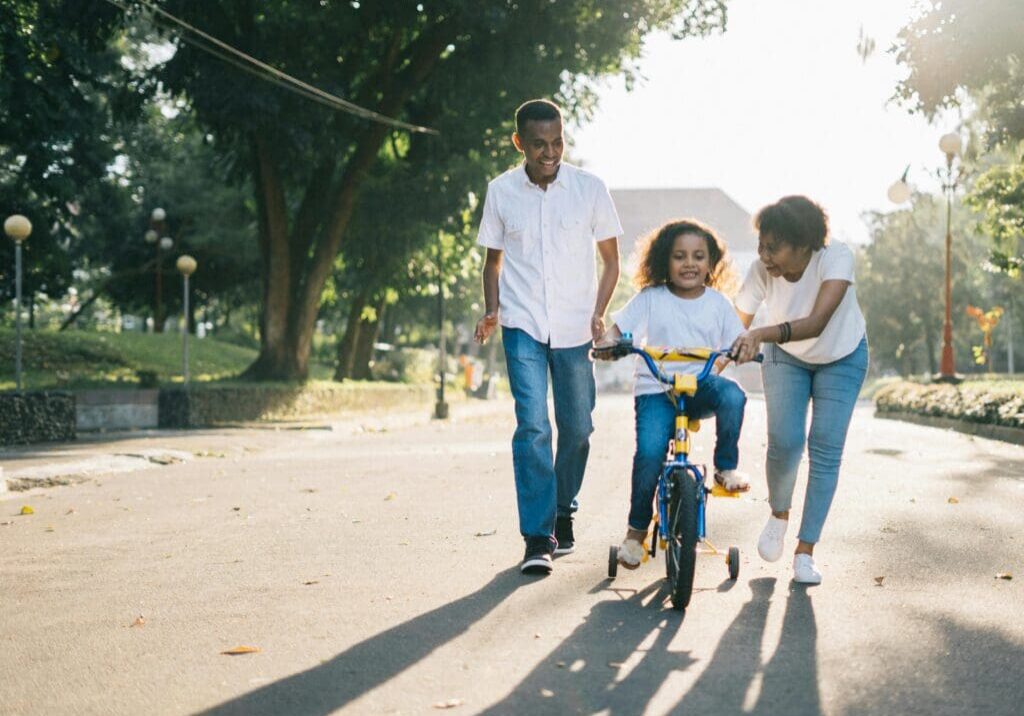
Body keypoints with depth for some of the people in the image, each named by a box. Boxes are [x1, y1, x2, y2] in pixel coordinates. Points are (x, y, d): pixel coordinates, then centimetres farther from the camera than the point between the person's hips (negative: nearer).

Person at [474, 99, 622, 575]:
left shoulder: (589, 188, -1)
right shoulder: (501, 192, 1)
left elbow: (610, 260, 7)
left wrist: (598, 314, -6)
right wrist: (491, 311, -2)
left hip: (575, 327, 1)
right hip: (523, 325, -1)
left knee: (577, 427, 6)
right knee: (532, 425, -12)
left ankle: (563, 512, 30)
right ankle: (537, 539, -11)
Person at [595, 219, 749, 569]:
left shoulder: (717, 303, 8)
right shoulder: (651, 299, 3)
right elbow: (618, 329, -2)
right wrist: (608, 342, -26)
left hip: (701, 384, 2)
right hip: (656, 389, -1)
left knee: (732, 395, -34)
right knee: (649, 451, -24)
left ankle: (726, 468, -10)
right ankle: (636, 530, -2)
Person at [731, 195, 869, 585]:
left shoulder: (836, 258, -35)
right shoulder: (761, 271, -27)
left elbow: (817, 322, -47)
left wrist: (761, 334, -61)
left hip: (841, 358, -1)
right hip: (786, 358, 1)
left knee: (825, 450, -9)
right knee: (784, 442, -15)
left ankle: (805, 551, 2)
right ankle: (778, 515, 15)